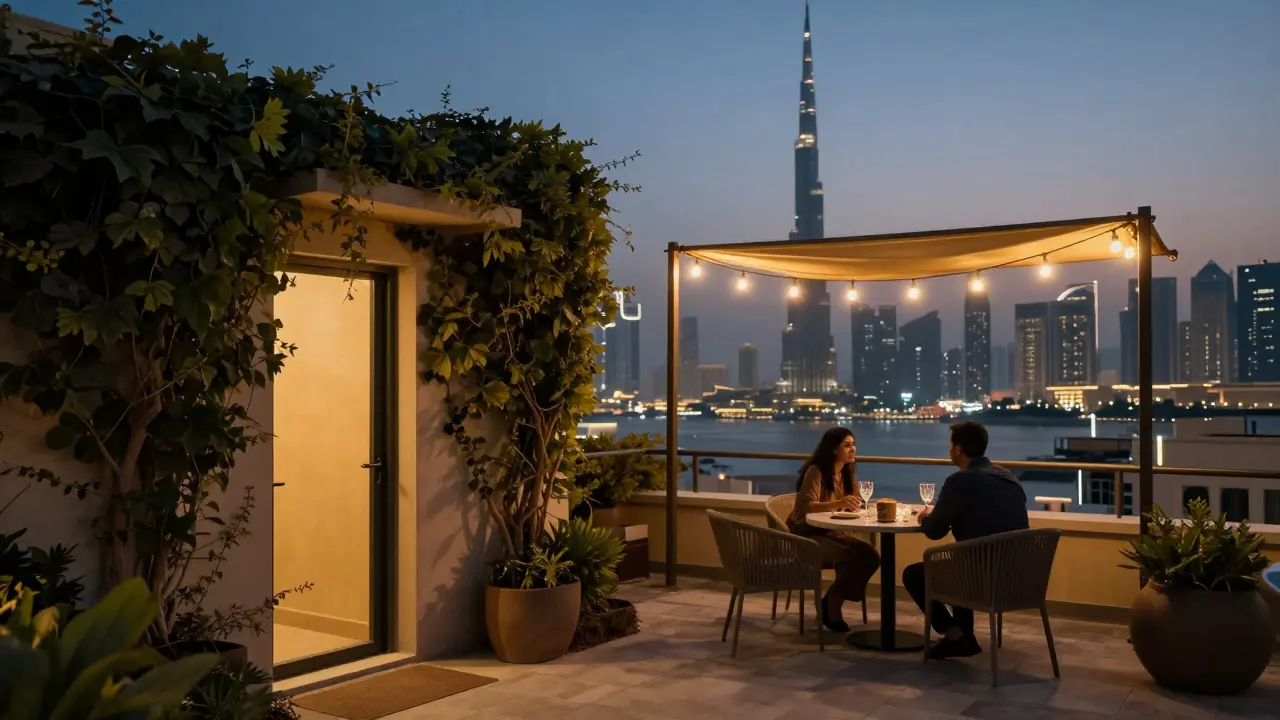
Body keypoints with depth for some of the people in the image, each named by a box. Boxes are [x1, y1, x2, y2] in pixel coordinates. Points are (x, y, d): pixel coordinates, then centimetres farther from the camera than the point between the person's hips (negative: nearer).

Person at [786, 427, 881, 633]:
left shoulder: (846, 473, 9)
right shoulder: (816, 471, -15)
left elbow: (850, 507, 14)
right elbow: (807, 506, -29)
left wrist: (853, 504, -11)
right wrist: (838, 503, -45)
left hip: (833, 533, 8)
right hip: (807, 535, -8)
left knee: (871, 556, -17)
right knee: (851, 558, -31)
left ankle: (832, 601, -3)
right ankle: (831, 605, -9)